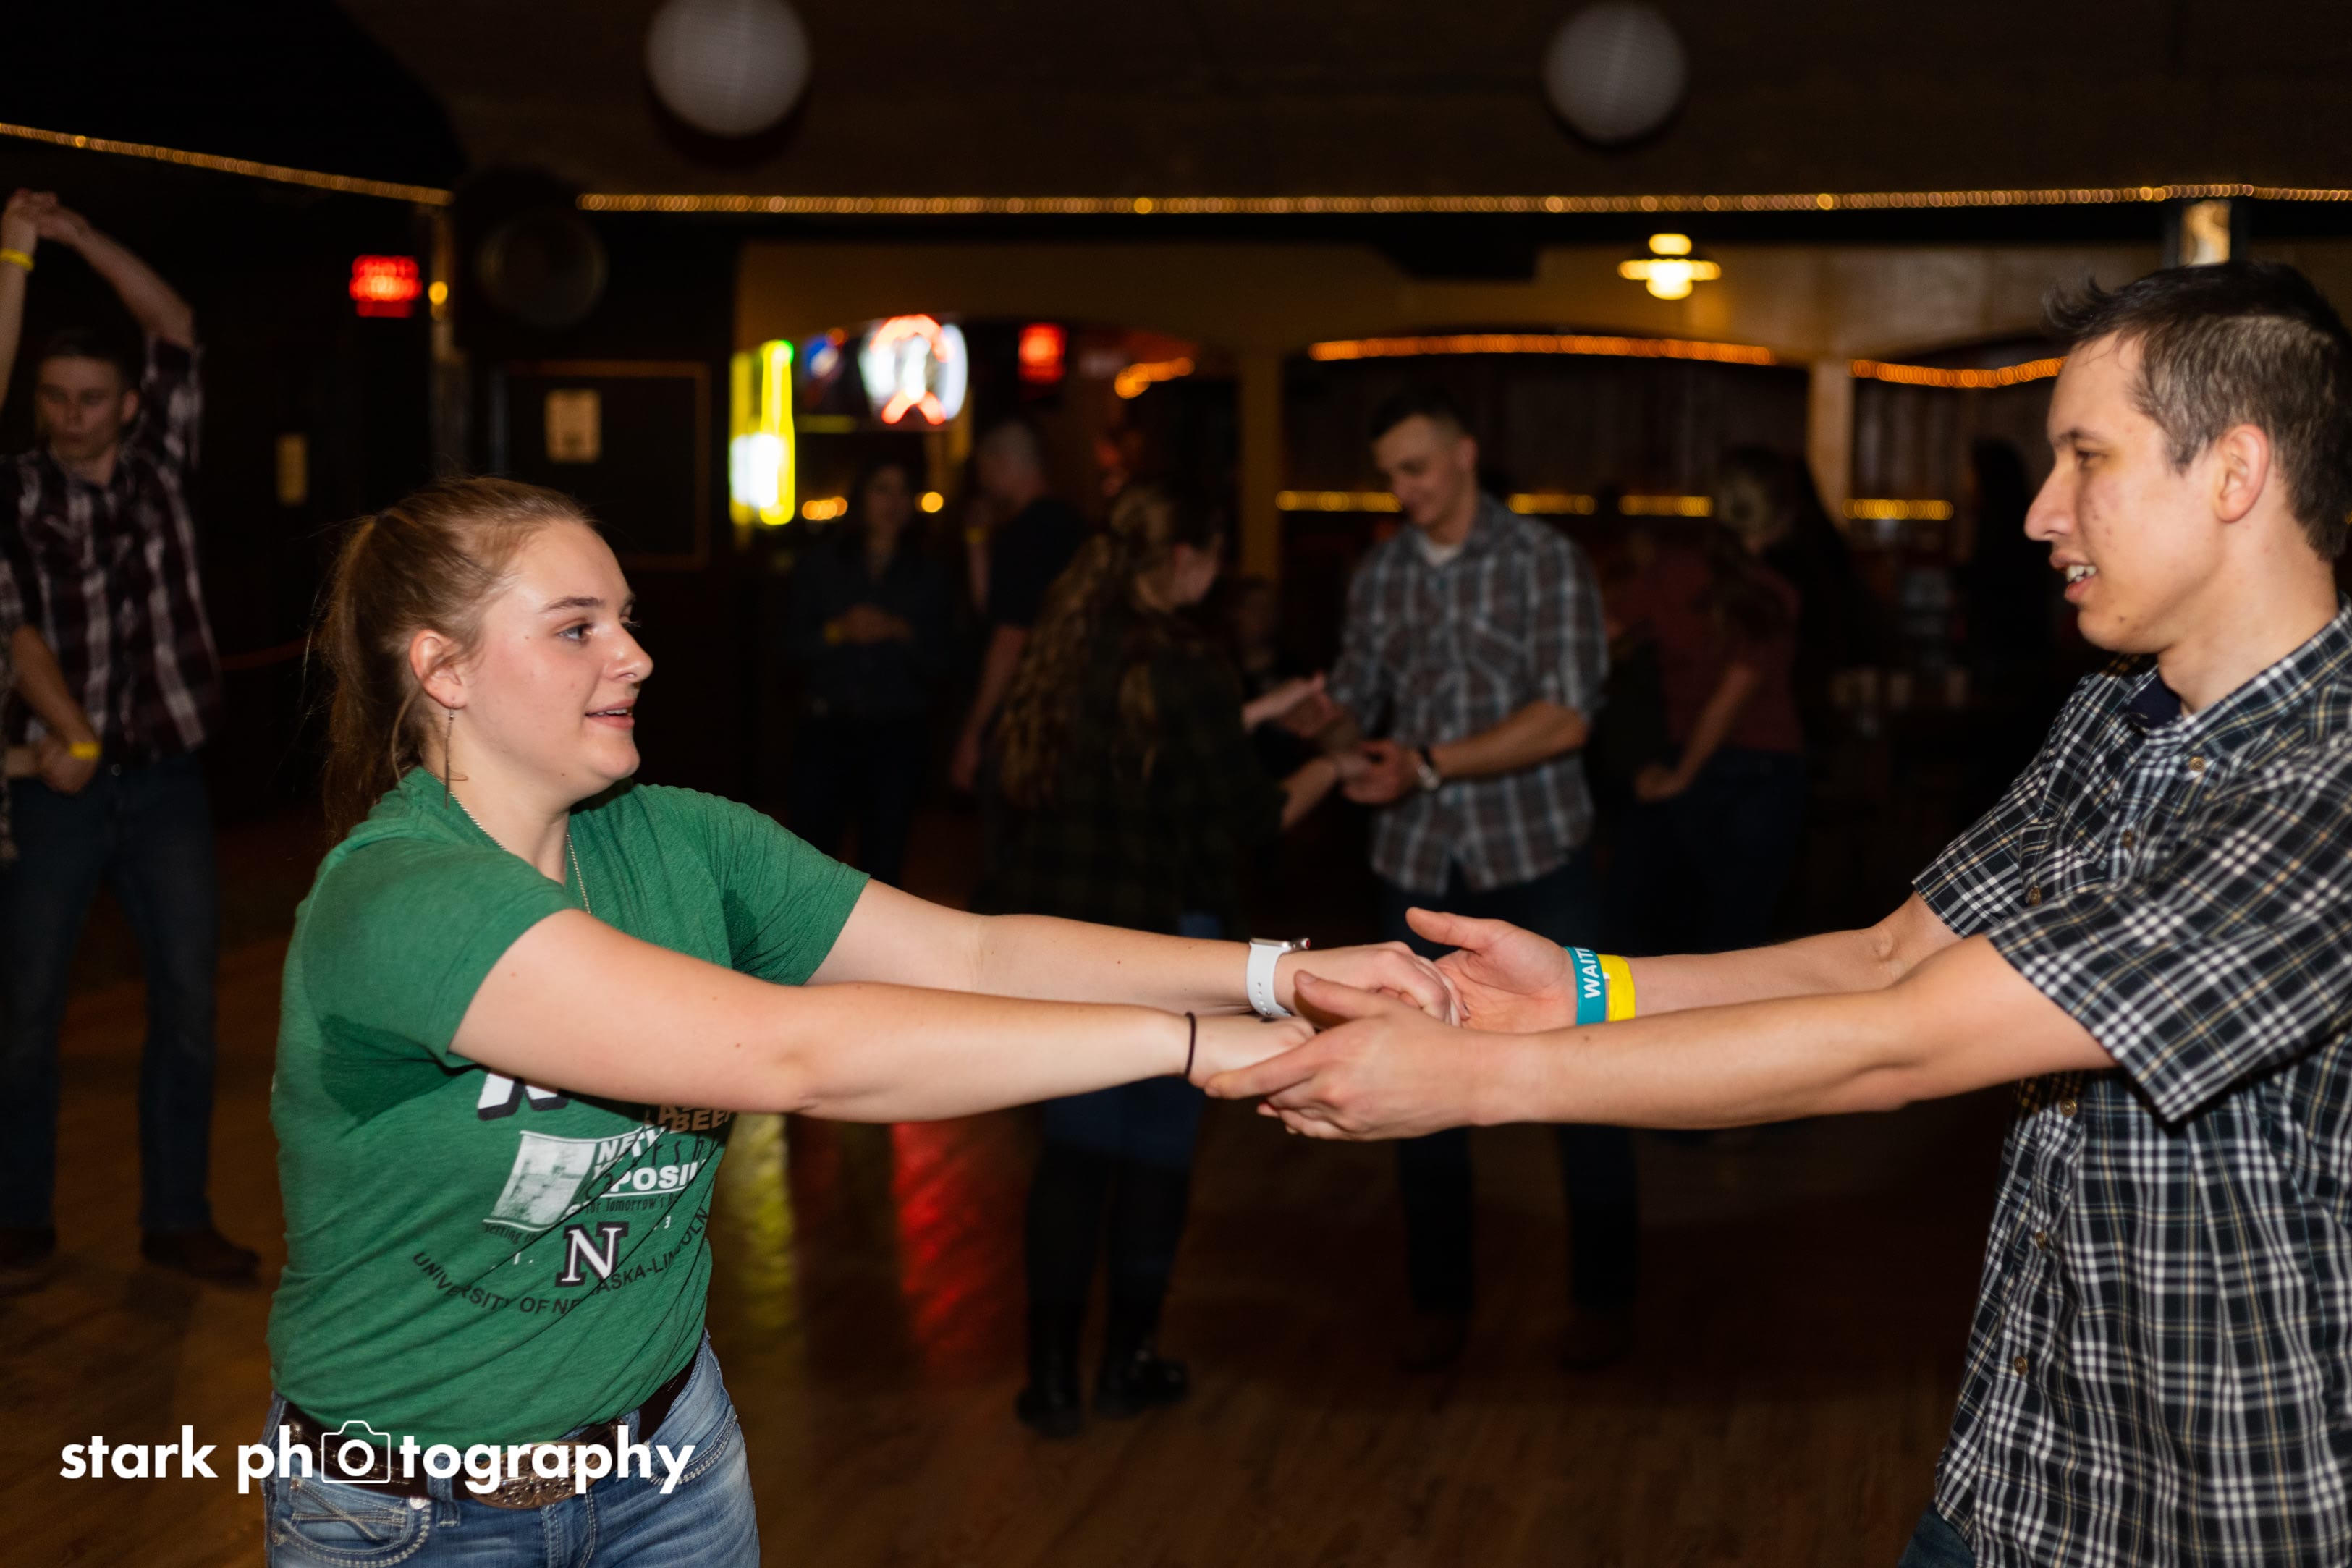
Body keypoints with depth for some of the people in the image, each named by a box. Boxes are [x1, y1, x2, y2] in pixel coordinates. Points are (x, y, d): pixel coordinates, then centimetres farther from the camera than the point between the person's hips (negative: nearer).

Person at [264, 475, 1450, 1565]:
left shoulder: (673, 843, -5)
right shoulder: (395, 901, -28)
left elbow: (971, 953, -9)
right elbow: (789, 1051, -35)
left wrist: (1276, 972, -22)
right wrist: (1194, 1042, -35)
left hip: (669, 1448, 6)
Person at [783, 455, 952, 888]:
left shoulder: (929, 576, 10)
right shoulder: (819, 564, 11)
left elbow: (937, 661, 5)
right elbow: (794, 642, 5)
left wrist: (900, 632, -12)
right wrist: (840, 631, -12)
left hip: (898, 730, 0)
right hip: (828, 725, 0)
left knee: (884, 859, -1)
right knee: (811, 852, -7)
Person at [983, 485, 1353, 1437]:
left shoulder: (1064, 649, 4)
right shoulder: (1183, 663, -16)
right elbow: (1250, 815, -12)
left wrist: (1266, 710, 25)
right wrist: (1328, 769, 6)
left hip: (1052, 924, 6)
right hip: (1160, 935, -6)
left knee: (1074, 1147, 11)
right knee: (1155, 1146, 10)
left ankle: (1052, 1376, 11)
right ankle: (1128, 1364, 20)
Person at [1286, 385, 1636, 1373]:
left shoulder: (1544, 561, -5)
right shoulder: (1380, 576, 9)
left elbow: (1565, 719, -14)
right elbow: (1357, 702, 13)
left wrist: (1433, 763, -20)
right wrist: (1330, 723, -10)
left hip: (1534, 853, -4)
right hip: (1419, 860, 4)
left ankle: (1604, 1297, 19)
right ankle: (1441, 1300, 23)